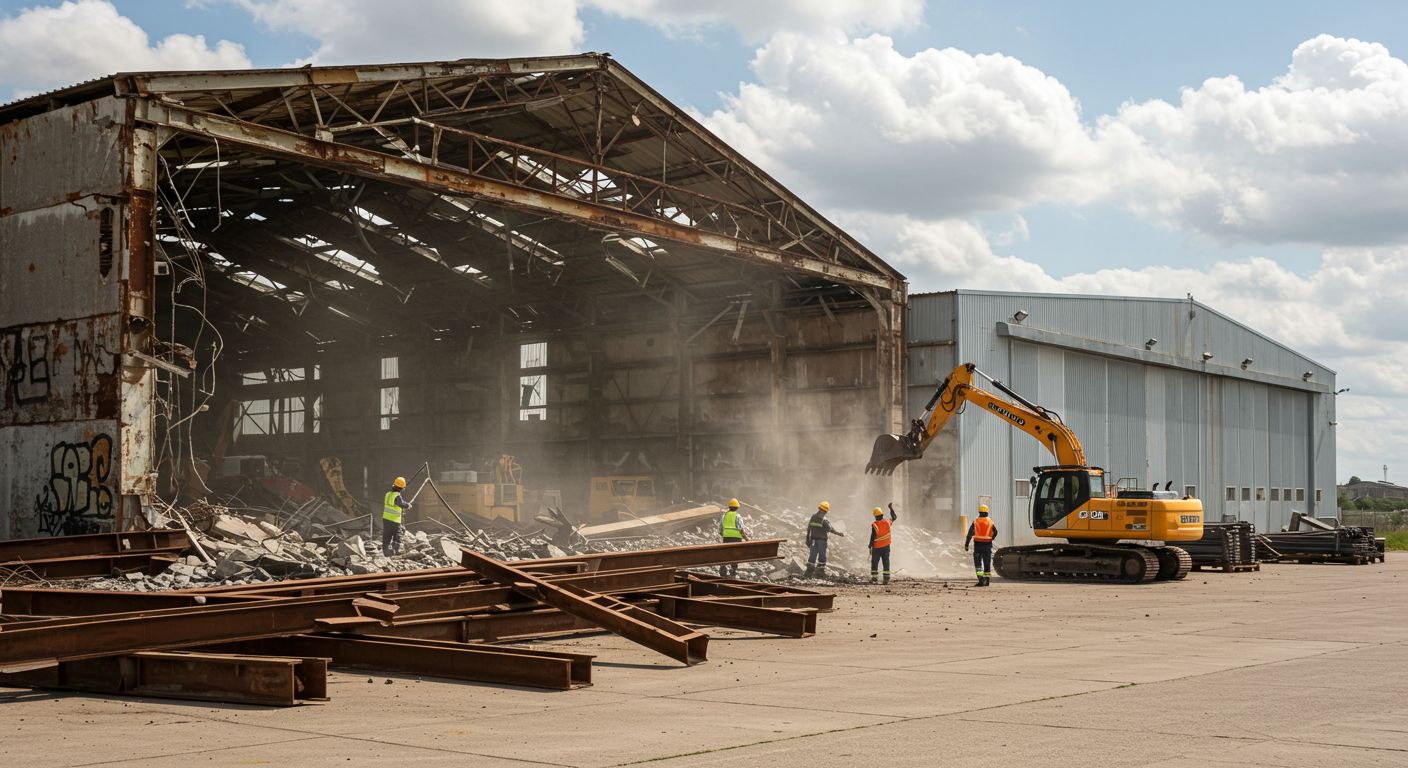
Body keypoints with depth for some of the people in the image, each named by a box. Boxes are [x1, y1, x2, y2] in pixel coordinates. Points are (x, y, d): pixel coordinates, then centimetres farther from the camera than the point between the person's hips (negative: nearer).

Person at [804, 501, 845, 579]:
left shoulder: (813, 517, 4)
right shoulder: (824, 520, -14)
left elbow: (808, 529, 8)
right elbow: (831, 529, -11)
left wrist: (808, 539, 16)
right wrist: (840, 533, 2)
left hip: (813, 540, 5)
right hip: (822, 540, -5)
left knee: (812, 556, 6)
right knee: (822, 557, 5)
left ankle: (808, 573, 0)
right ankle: (820, 574, 7)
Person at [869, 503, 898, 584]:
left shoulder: (874, 525, -16)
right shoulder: (887, 522, -4)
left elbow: (873, 537, -14)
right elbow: (894, 517, 16)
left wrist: (870, 547, -5)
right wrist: (891, 508, 26)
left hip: (877, 547, -4)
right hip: (886, 546, 4)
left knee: (874, 563, 6)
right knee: (886, 563, 7)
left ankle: (874, 578, 4)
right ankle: (886, 579, 5)